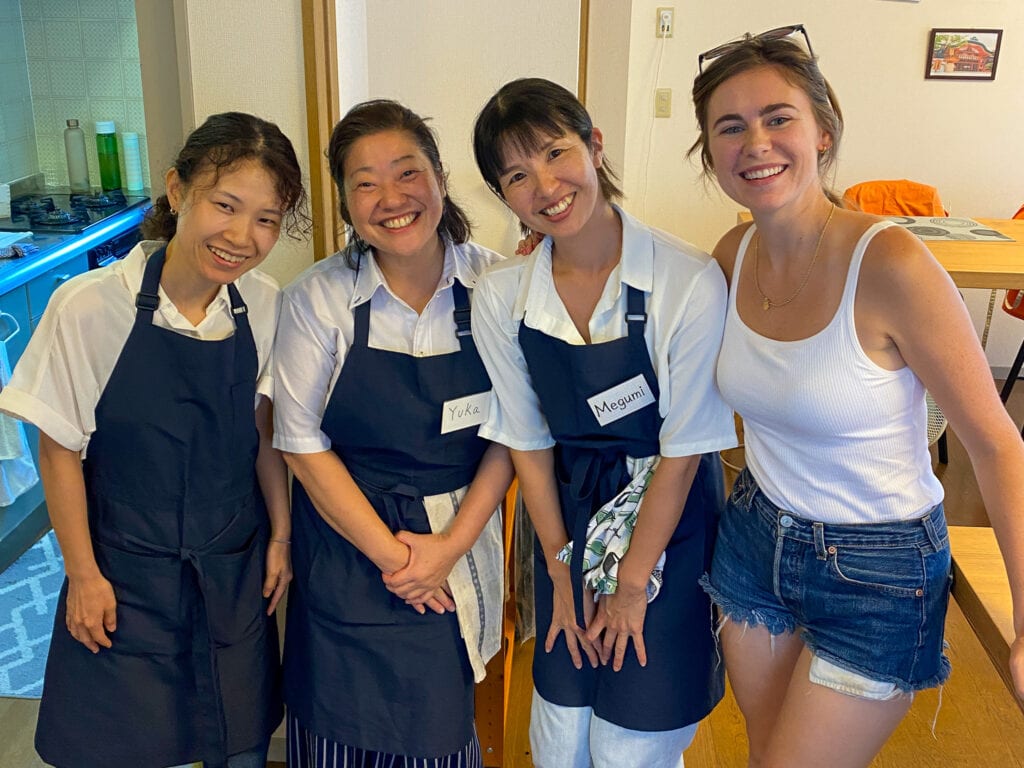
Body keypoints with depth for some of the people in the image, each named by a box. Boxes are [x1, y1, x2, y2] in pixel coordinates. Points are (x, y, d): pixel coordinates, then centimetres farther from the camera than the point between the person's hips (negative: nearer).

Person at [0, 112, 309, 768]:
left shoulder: (266, 307, -9)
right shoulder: (90, 307, -20)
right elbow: (60, 447, -10)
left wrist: (280, 536, 5)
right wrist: (82, 574, -5)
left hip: (237, 567, 3)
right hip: (126, 572, -2)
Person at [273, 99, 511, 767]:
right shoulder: (319, 297, -11)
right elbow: (302, 442, -7)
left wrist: (452, 543, -10)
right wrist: (388, 552, -9)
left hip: (462, 536, 1)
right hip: (348, 546, -1)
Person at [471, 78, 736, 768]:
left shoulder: (690, 282, -22)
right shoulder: (500, 297, -9)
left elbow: (684, 447, -15)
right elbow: (528, 442, 1)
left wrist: (632, 583, -7)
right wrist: (562, 568, 4)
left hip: (670, 519, -3)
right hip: (570, 519, 3)